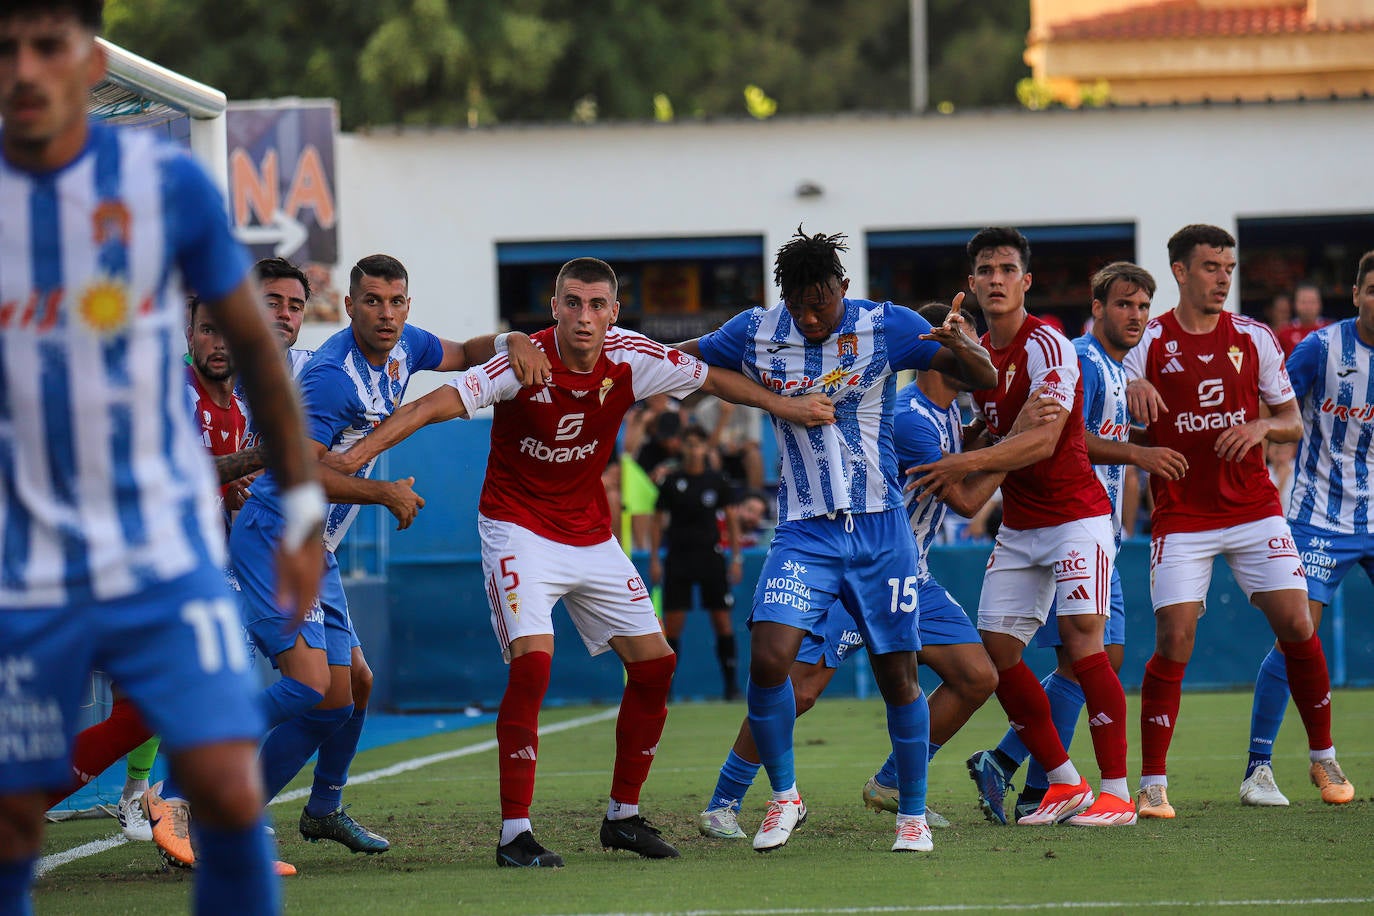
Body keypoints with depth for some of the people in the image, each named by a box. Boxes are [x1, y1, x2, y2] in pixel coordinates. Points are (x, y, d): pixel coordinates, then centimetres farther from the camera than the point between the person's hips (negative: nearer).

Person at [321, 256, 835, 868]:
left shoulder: (631, 359, -9)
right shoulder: (524, 363, -22)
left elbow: (710, 378, 9)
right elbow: (436, 404, -30)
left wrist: (785, 406, 12)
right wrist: (359, 451, -41)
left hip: (592, 536, 6)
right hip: (519, 530, -6)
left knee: (655, 663, 3)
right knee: (532, 661, -24)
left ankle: (623, 816, 19)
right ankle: (515, 834, -18)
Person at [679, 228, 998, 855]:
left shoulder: (887, 327, -6)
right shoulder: (755, 333, 0)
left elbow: (984, 381, -6)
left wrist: (964, 348, -28)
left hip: (879, 531, -1)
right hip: (803, 532, 1)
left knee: (898, 677, 3)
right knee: (767, 661, -17)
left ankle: (913, 815, 20)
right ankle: (783, 796, 4)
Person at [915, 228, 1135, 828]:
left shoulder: (1046, 346, -14)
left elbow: (1042, 440, -24)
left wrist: (967, 464, -27)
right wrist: (958, 485, 6)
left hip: (1076, 515, -8)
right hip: (1017, 526, 8)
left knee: (1081, 638, -18)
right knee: (997, 650, 0)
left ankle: (1117, 794, -15)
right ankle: (1064, 785, 9)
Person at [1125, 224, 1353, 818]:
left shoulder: (1253, 338, 6)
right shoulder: (1151, 342, -1)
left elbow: (1293, 422, 11)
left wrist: (1262, 427, -11)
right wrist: (1131, 388, -24)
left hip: (1254, 510, 2)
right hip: (1180, 517, -2)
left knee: (1296, 624, -4)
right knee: (1173, 642, -11)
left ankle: (1323, 758, 14)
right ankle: (1152, 783, -4)